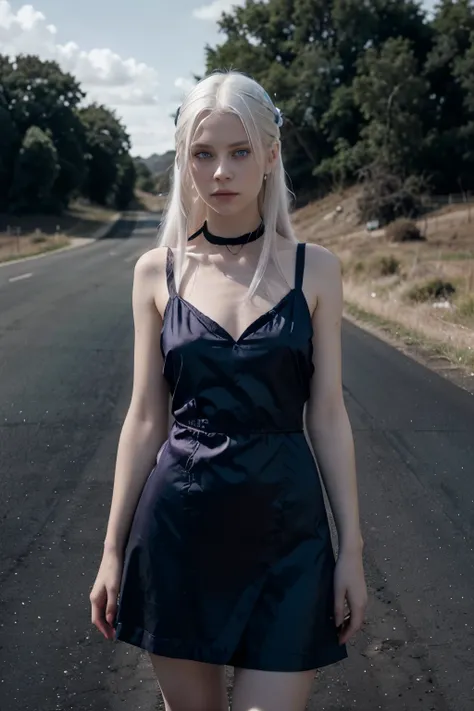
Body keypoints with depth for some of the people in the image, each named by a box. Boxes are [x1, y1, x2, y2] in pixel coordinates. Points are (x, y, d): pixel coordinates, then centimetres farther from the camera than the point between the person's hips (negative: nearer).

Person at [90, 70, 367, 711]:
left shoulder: (314, 269, 0)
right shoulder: (158, 271, 1)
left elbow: (328, 415, 1)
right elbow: (145, 416, 3)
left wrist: (352, 548, 0)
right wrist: (113, 549, 4)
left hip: (288, 530, 0)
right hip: (179, 526, 1)